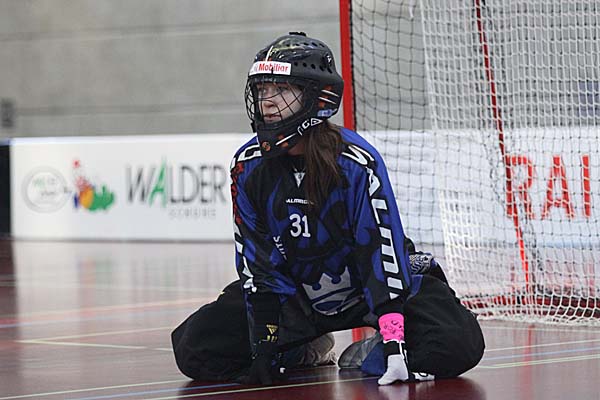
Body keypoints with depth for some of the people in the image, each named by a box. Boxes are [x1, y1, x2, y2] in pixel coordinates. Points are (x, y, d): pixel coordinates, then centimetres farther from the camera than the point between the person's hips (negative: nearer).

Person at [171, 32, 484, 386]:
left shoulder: (357, 163, -25)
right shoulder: (248, 165, -12)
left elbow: (384, 252, -29)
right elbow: (257, 261, -9)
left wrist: (393, 341, -36)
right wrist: (265, 341, -17)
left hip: (365, 287, -4)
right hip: (295, 294, 4)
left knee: (458, 346, -26)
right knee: (195, 349, -10)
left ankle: (370, 356, 4)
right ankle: (305, 354, 11)